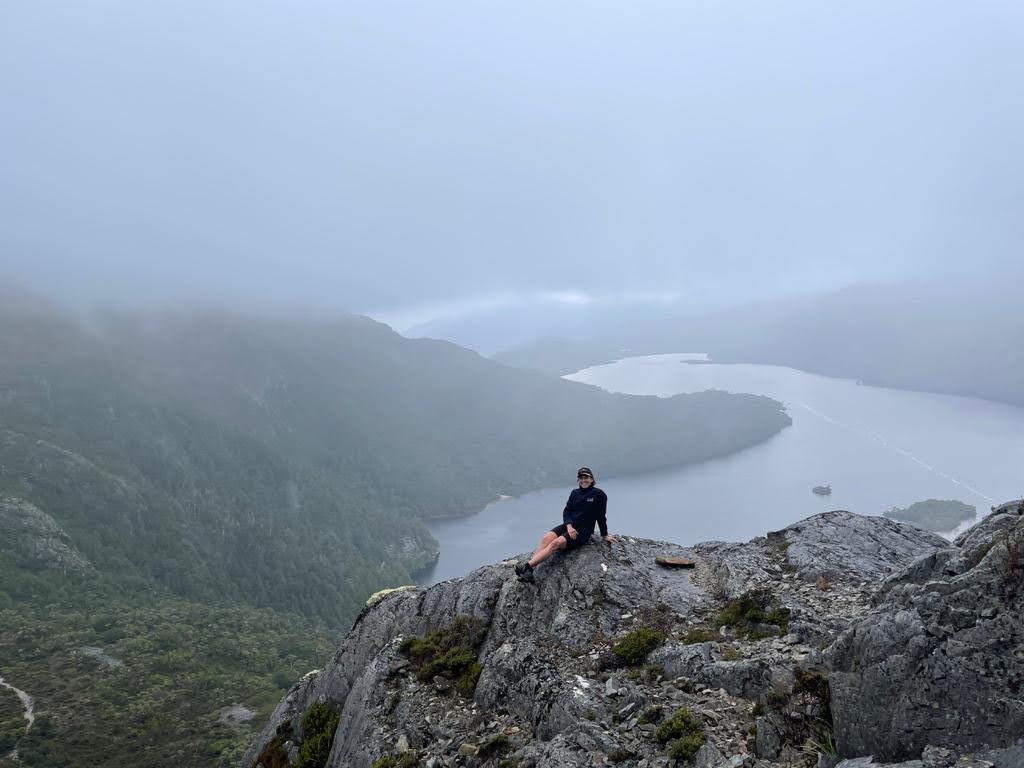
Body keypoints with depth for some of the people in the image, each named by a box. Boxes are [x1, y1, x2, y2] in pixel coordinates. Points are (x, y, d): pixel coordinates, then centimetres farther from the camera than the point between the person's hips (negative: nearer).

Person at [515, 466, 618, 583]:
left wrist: (605, 535, 9)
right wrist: (569, 526, -10)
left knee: (556, 543, -28)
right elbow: (566, 511, 8)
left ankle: (528, 566, -40)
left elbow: (601, 516, 4)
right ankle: (530, 570, -38)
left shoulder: (599, 494, -1)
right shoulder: (575, 493, 14)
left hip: (583, 531, -5)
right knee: (546, 538, -23)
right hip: (569, 526, 5)